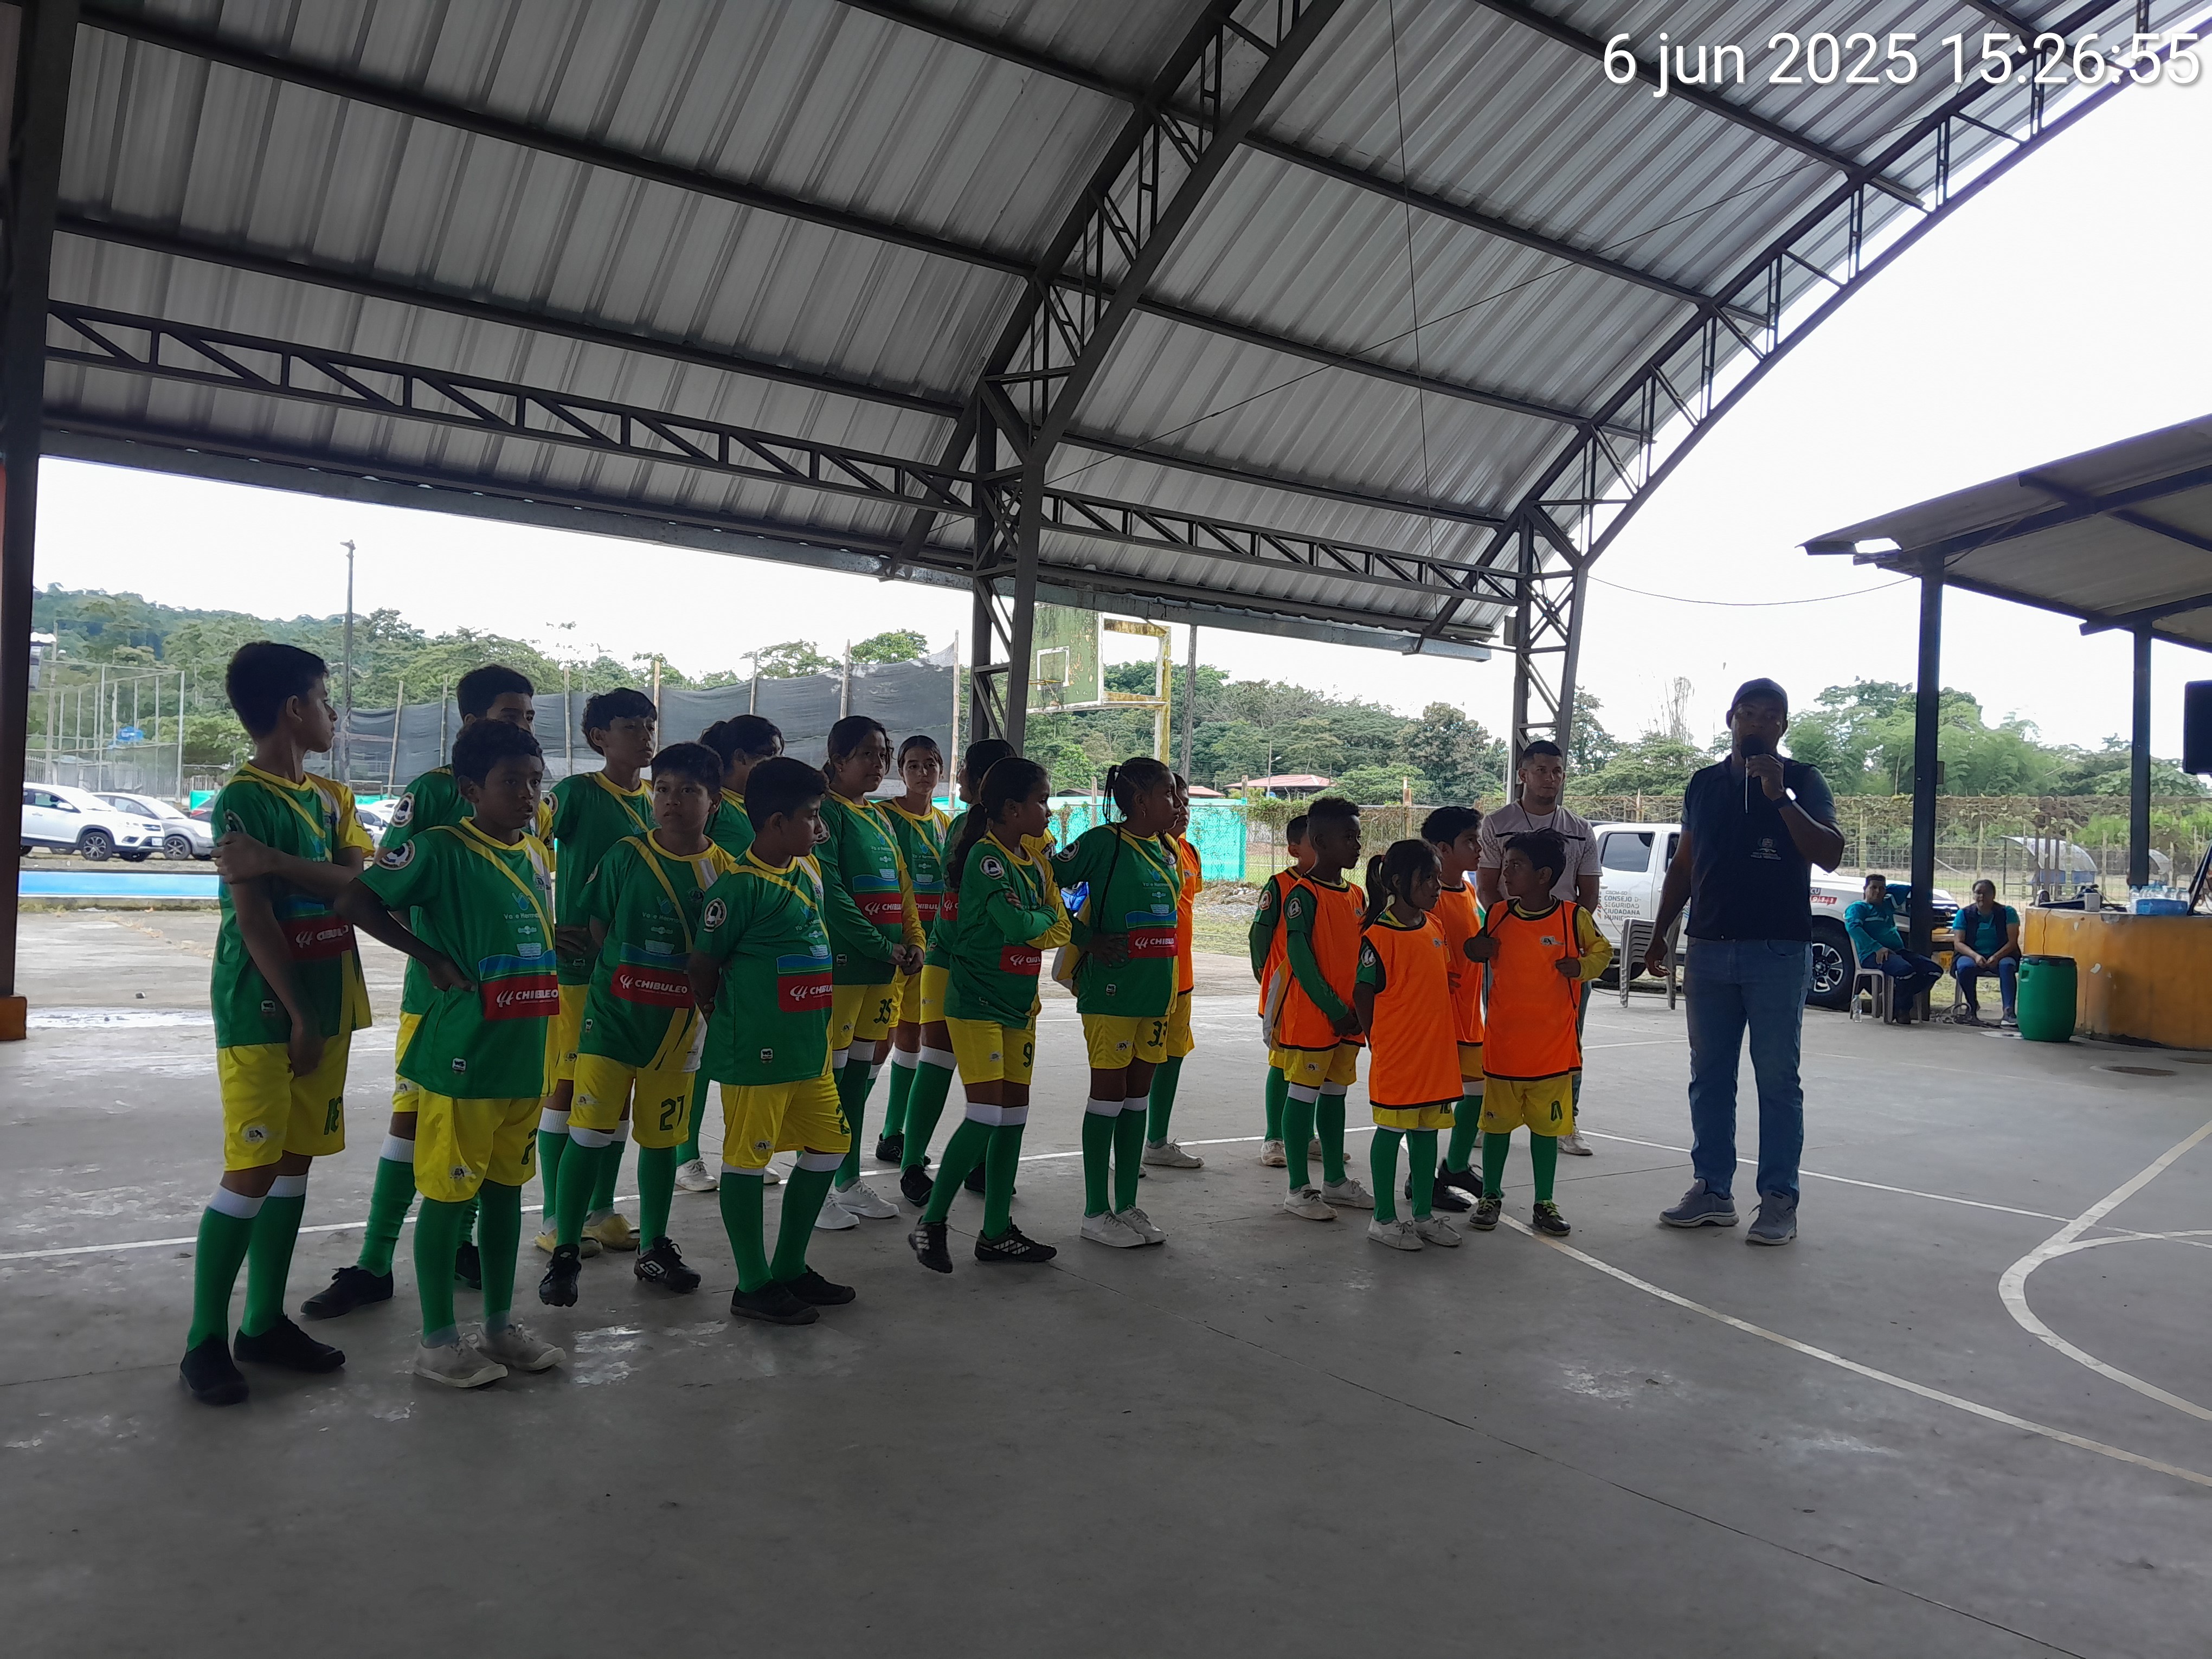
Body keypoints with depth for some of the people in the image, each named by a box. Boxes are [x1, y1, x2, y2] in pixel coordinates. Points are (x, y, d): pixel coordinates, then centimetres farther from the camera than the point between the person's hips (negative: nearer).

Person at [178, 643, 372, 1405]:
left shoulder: (329, 798, 14)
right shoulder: (243, 798, -11)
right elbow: (253, 917, -16)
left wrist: (290, 870, -16)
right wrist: (299, 1016, -15)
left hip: (325, 1003, 8)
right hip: (261, 1008, -8)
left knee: (295, 1161, 11)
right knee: (253, 1169, -6)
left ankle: (265, 1322, 21)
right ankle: (205, 1340, 6)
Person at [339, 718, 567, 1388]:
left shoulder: (536, 854, 11)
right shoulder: (442, 848, -11)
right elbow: (355, 901, -14)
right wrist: (430, 955, -14)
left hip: (525, 1056, 7)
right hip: (462, 1056, -7)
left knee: (506, 1189, 15)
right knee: (449, 1195, 3)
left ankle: (500, 1325, 28)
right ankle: (438, 1340, 17)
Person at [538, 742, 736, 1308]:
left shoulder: (725, 871, -2)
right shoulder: (625, 857, -7)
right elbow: (597, 932, -1)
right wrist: (627, 979, -5)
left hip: (678, 1027, 2)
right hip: (612, 1019, -2)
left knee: (662, 1138, 13)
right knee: (590, 1134, -3)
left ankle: (654, 1248, 28)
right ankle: (566, 1252, 11)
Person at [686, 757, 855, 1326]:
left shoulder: (808, 872, 10)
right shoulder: (738, 887, -15)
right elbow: (703, 965, -10)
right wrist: (724, 1019, 2)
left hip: (809, 1044, 9)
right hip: (757, 1050, -9)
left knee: (829, 1144, 13)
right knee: (747, 1158, 3)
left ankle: (790, 1268, 27)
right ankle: (753, 1286, 15)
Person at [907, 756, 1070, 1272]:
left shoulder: (1034, 860, 12)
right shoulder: (986, 857, -15)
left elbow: (1060, 929, 11)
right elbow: (1019, 925, -24)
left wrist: (1031, 927, -8)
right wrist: (1044, 918, -5)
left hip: (1019, 1003, 8)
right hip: (976, 1002, -8)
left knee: (1014, 1115, 9)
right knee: (987, 1114, -12)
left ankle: (997, 1233, 18)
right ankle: (930, 1223, 2)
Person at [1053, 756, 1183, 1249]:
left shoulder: (1165, 853, 13)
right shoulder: (1103, 842, -10)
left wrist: (1168, 990, 17)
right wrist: (1086, 940, -13)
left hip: (1155, 990, 7)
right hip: (1111, 990, -7)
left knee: (1138, 1095, 12)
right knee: (1109, 1092, -1)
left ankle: (1127, 1205, 21)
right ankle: (1096, 1212, 9)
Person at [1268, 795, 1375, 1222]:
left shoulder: (1356, 895, 11)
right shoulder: (1303, 894, -13)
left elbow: (1362, 954, 14)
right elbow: (1300, 959, -17)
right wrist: (1335, 1009, -17)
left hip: (1347, 1017, 7)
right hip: (1311, 1015, -7)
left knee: (1335, 1094, 15)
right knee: (1303, 1095, 1)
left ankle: (1335, 1181, 25)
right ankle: (1298, 1189, 9)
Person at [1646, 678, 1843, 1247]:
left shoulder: (1802, 781, 1)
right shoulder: (1704, 784, 13)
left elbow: (1830, 855, -13)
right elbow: (1683, 867, 19)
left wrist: (1780, 798, -22)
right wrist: (1659, 934, 15)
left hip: (1778, 951, -4)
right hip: (1709, 949, 5)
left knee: (1777, 1079, 0)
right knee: (1709, 1076, 8)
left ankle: (1779, 1200, 6)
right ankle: (1712, 1190, 16)